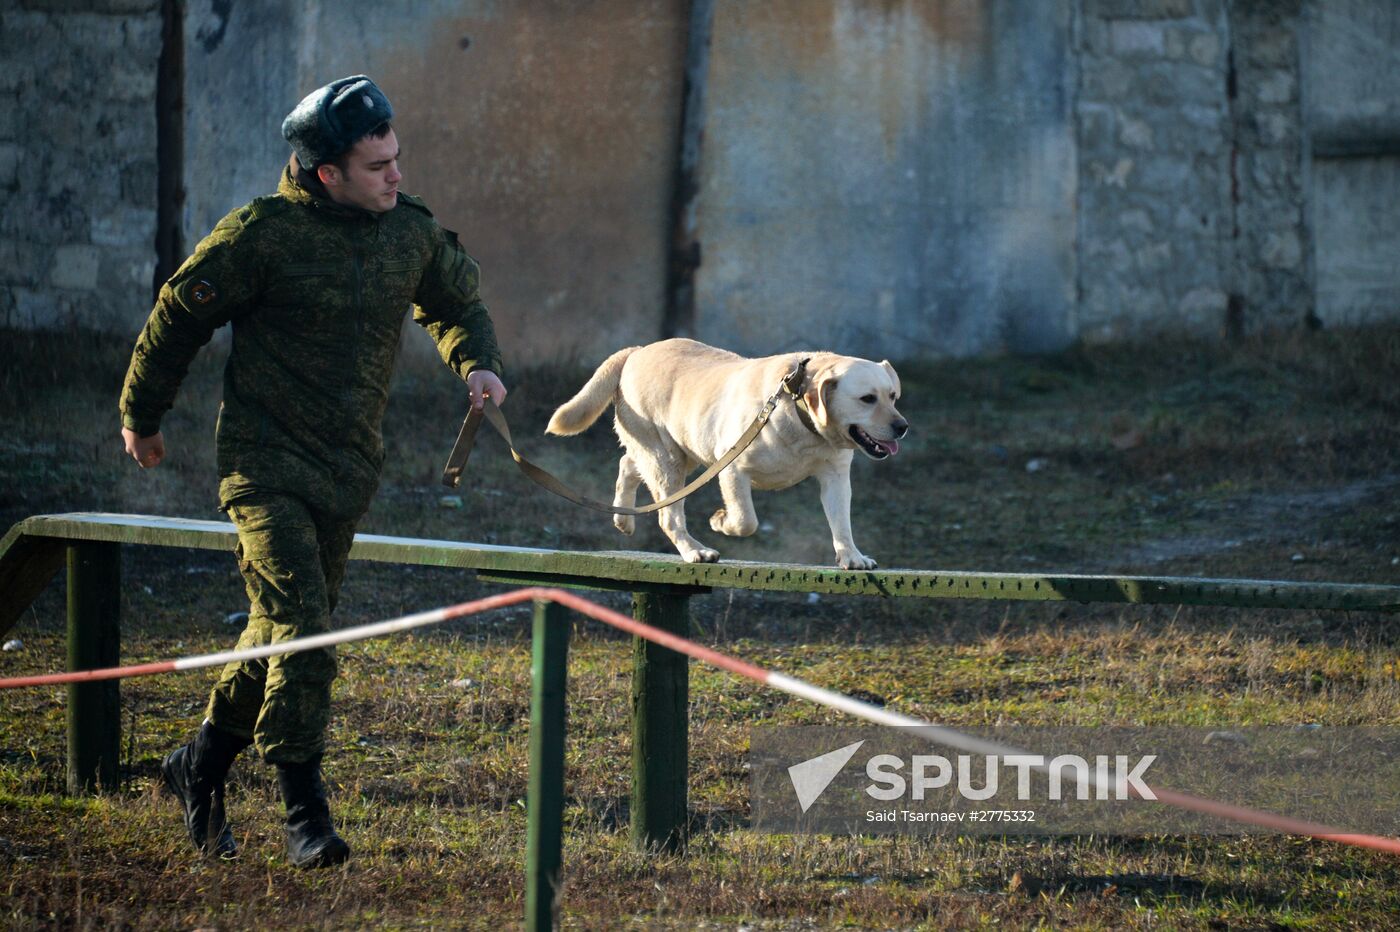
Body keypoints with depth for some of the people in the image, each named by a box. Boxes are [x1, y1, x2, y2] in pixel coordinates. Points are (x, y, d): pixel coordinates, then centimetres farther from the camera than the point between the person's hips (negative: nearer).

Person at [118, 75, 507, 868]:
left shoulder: (412, 231, 3)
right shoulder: (263, 235, -14)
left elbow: (456, 303, 22)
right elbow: (180, 317, -1)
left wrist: (479, 363, 1)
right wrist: (142, 416, 9)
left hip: (349, 472, 6)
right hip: (266, 464, -6)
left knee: (283, 631, 14)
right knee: (301, 631, -17)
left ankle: (203, 766, 34)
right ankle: (306, 814, -13)